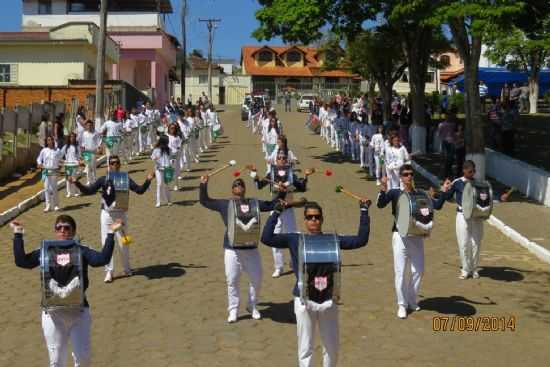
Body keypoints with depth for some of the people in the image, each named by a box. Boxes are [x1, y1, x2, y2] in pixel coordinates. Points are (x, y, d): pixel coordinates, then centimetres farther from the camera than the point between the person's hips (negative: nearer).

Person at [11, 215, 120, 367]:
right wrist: (18, 234, -6)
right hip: (53, 312, 1)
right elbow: (21, 261, -4)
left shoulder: (81, 250, 4)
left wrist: (110, 233, -16)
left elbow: (102, 259, -12)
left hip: (79, 310, -1)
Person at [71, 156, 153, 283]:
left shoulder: (125, 179, 2)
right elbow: (88, 191, -1)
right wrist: (77, 183, -15)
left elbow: (140, 190, -3)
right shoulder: (103, 180, 3)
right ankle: (109, 271, 11)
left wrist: (148, 180, -17)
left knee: (123, 243, 5)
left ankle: (127, 269, 24)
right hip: (106, 214, 1)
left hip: (121, 214, -1)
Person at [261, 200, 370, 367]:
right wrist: (277, 212, -13)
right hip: (303, 300, -1)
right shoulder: (294, 240, 2)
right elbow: (266, 238, -9)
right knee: (305, 349, 10)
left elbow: (361, 240, 0)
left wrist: (364, 212, -5)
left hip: (328, 300, 2)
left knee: (332, 348, 14)